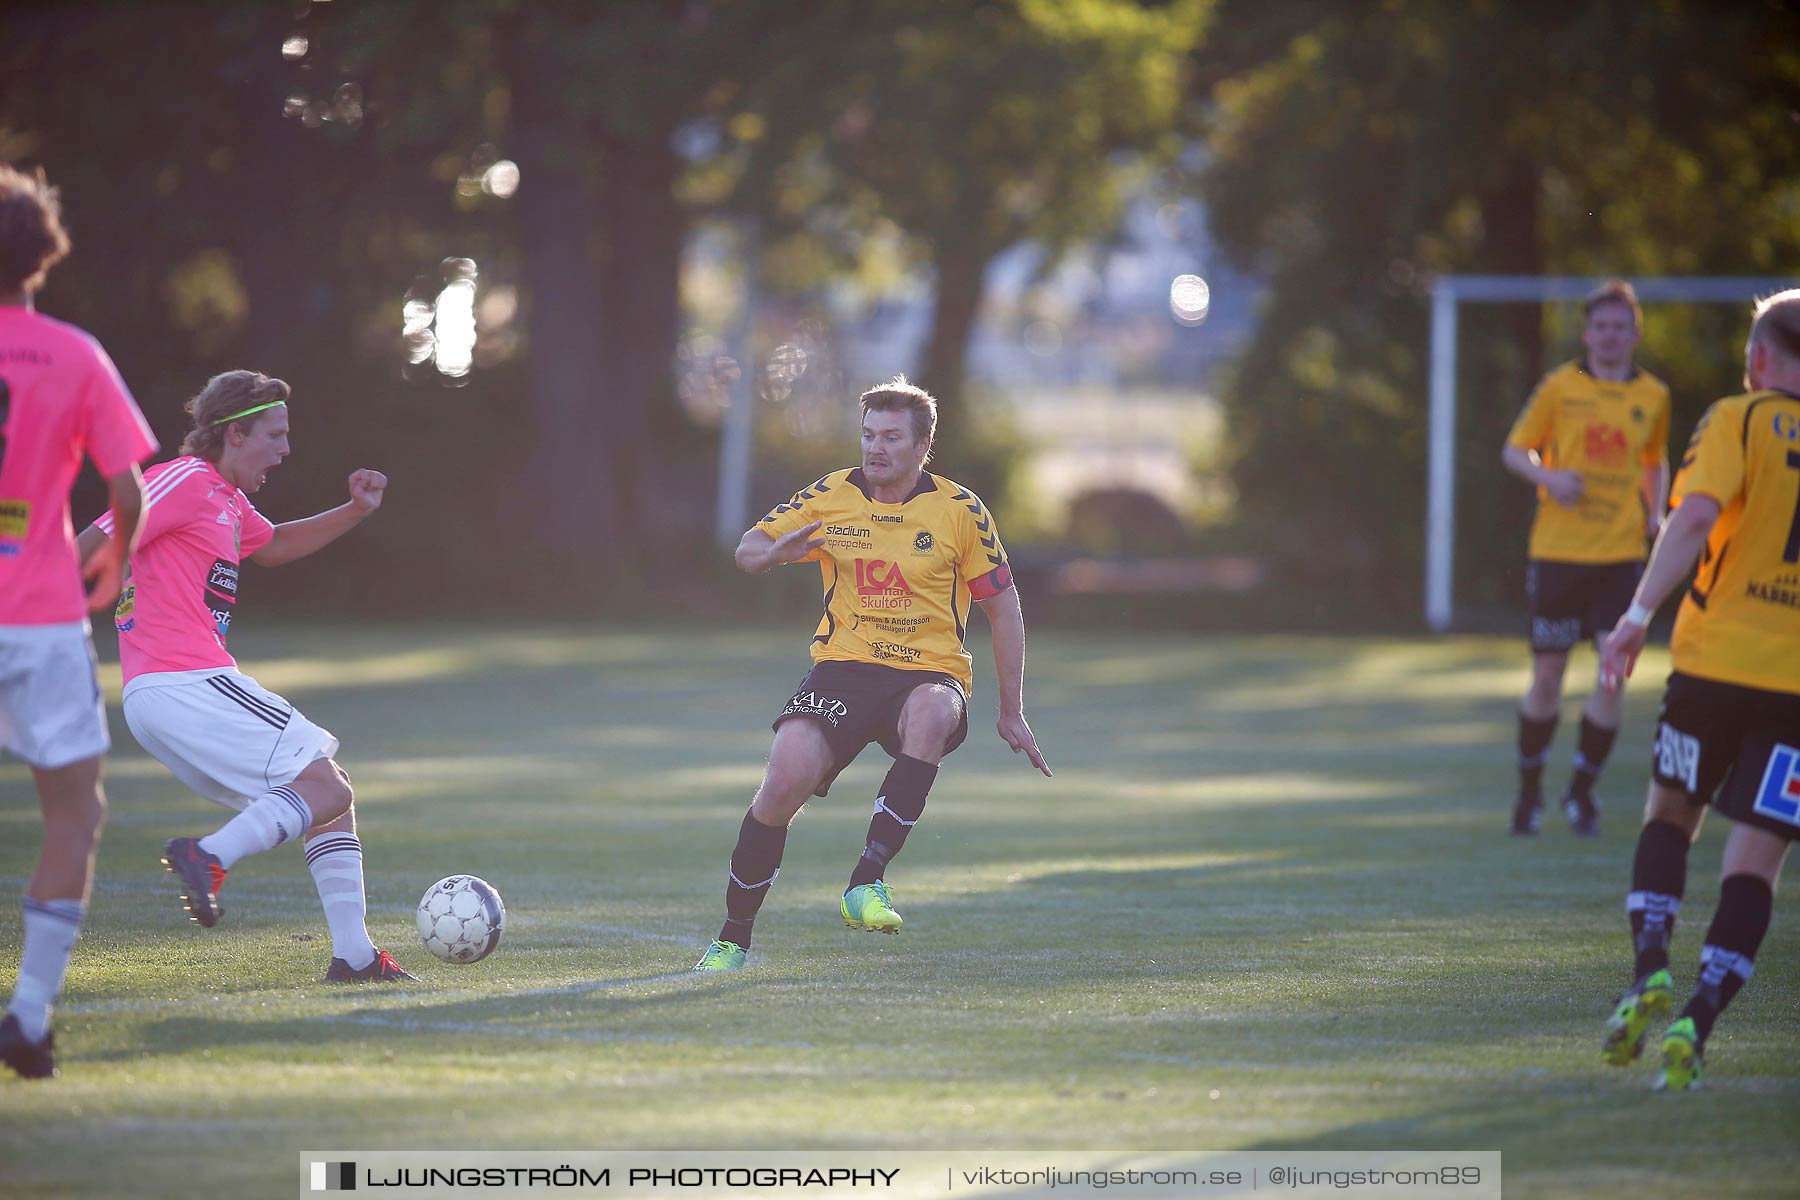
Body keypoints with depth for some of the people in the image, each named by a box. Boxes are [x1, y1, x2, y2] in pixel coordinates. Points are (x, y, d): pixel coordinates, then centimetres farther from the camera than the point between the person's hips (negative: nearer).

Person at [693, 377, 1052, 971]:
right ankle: (733, 937, -3)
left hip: (930, 672, -1)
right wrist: (776, 551, -14)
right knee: (785, 782, -22)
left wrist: (1011, 713, 6)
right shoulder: (829, 497, 4)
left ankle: (867, 881, -38)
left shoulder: (960, 511, 0)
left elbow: (1004, 609, 7)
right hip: (843, 669, 1)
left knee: (930, 714, -39)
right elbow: (747, 551, 12)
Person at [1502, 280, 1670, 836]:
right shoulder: (1559, 387, -1)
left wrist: (1657, 511, 5)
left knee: (1615, 674, -7)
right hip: (1558, 553, -2)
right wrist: (1549, 478, -14)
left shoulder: (1653, 396, 7)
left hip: (1621, 554, 2)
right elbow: (1515, 450, 6)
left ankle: (1582, 790, 10)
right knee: (1547, 675, 2)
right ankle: (1529, 788, 22)